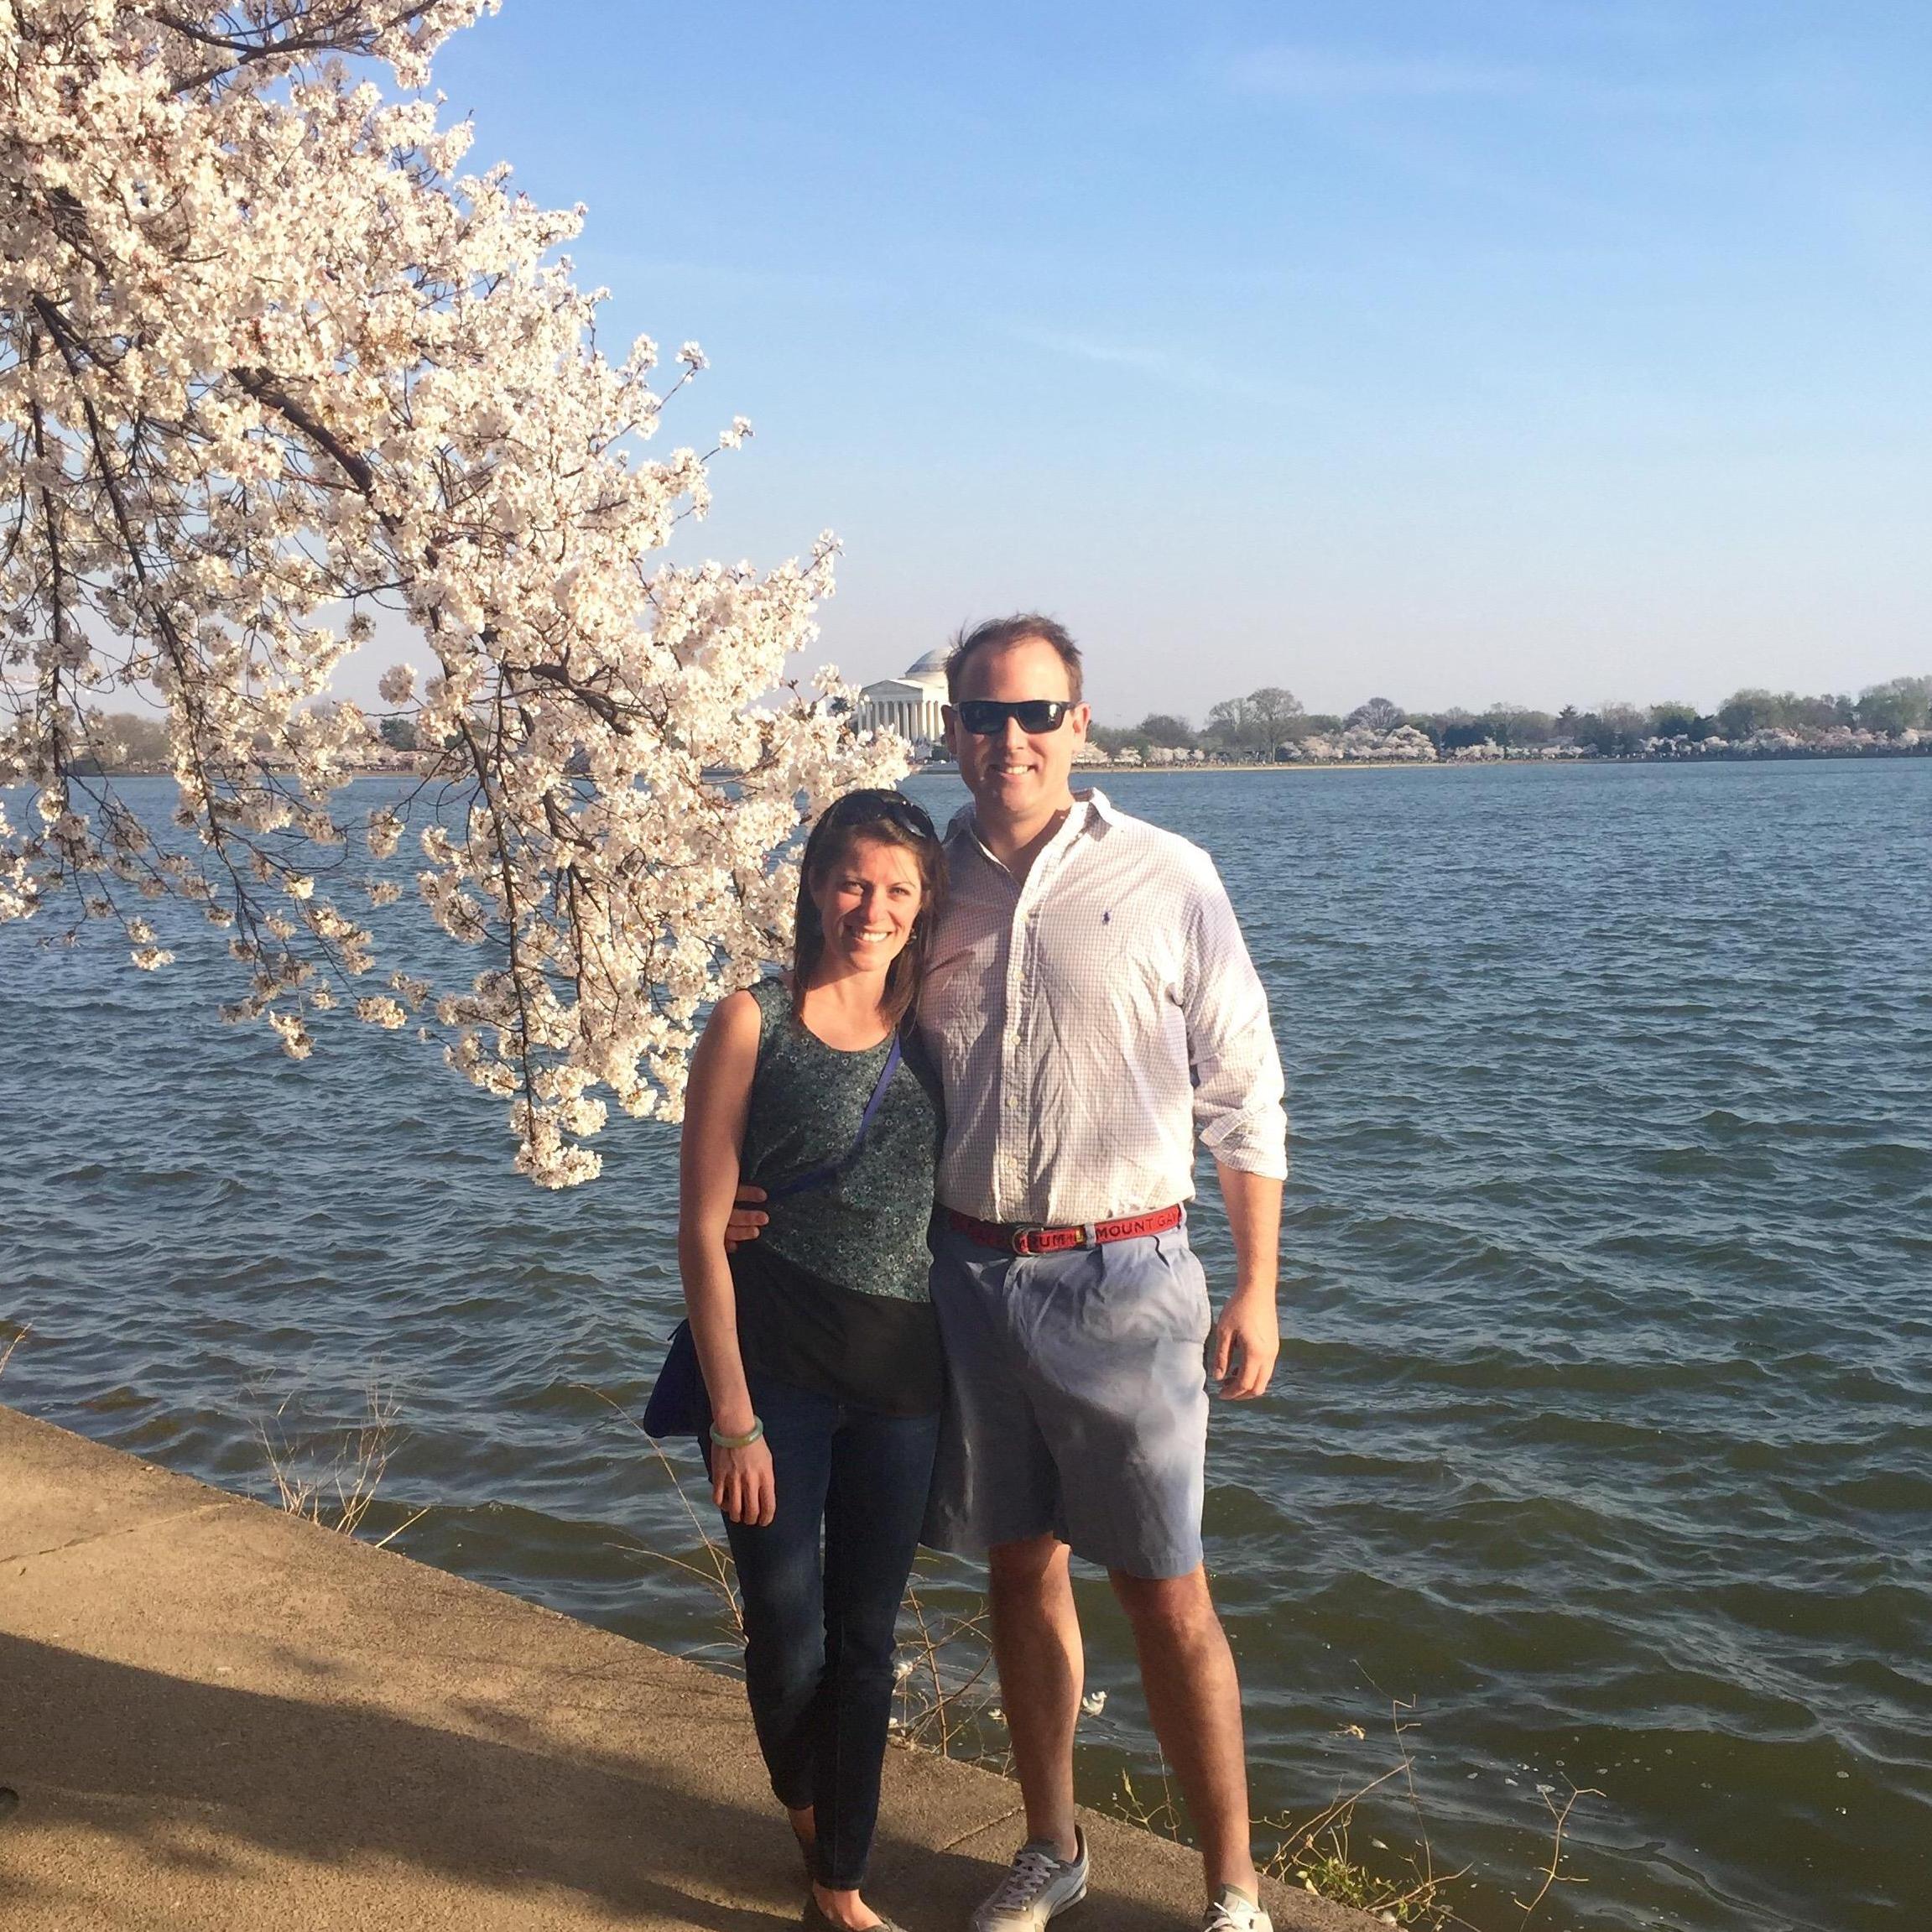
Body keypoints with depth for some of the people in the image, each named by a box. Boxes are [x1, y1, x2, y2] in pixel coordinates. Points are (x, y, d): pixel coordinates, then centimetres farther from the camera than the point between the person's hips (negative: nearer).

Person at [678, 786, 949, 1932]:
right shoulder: (755, 1023, -7)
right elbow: (703, 1231, -9)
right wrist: (735, 1419, -12)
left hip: (902, 1375, 3)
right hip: (775, 1363, -3)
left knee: (865, 1643, 11)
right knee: (788, 1641, 5)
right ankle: (806, 1815, 37)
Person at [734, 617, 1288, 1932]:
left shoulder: (1166, 878, -4)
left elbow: (1243, 1098, -1)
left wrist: (1257, 1289, -3)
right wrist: (771, 1192, -3)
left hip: (1119, 1279, -3)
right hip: (967, 1272, 4)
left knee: (1167, 1592, 3)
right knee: (1023, 1571, 15)